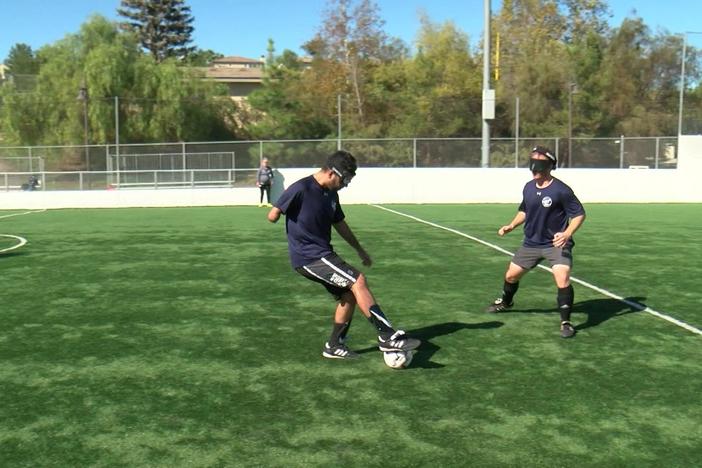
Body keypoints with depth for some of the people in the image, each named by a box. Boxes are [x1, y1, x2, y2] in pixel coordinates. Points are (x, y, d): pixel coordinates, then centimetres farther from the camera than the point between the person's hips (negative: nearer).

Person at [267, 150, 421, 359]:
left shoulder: (331, 194, 10)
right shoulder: (301, 189, -16)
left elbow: (339, 224, 24)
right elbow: (273, 215, -17)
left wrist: (359, 249, 29)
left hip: (323, 254, 9)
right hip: (308, 256, -9)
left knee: (348, 294, 10)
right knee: (358, 281, -18)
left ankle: (334, 346, 24)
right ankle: (388, 336, -17)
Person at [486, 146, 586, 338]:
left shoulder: (561, 190, -19)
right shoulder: (528, 187, 1)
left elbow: (579, 214, -15)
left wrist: (567, 234, -30)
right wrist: (511, 225, 6)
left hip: (556, 244, -6)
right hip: (531, 242, 6)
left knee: (562, 279, -24)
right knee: (511, 275, 17)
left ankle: (566, 322, -6)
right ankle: (505, 302, 48)